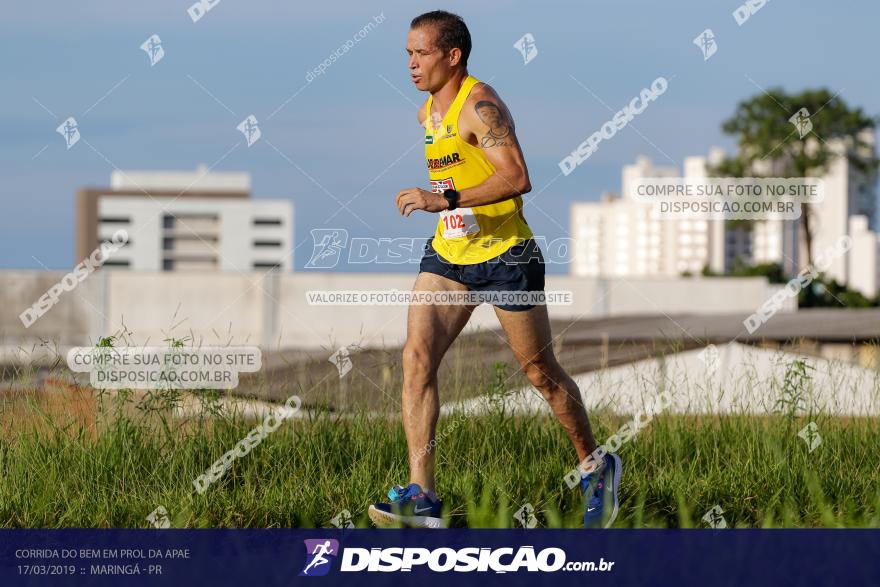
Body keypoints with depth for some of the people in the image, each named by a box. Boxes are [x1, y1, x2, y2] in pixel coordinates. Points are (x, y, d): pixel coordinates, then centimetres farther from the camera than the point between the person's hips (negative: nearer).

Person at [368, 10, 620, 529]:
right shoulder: (428, 112, 11)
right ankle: (421, 498, -17)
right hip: (447, 255, 7)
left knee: (541, 372, 6)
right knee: (417, 357, -12)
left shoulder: (480, 105, -17)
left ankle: (596, 468, 30)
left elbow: (517, 178, -29)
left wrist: (446, 200, -34)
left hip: (505, 256, -7)